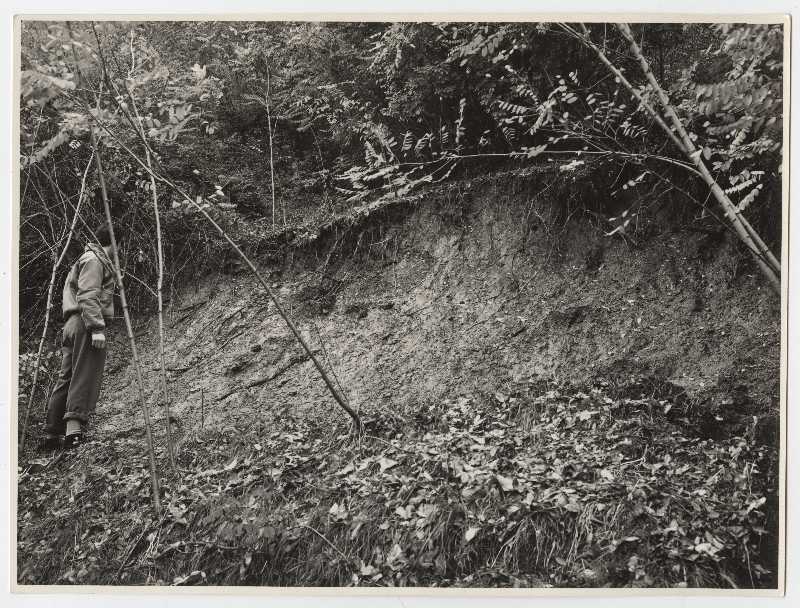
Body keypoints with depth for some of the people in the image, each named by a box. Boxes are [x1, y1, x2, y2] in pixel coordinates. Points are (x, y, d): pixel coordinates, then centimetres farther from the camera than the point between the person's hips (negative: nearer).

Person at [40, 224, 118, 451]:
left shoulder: (96, 260, 28)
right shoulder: (94, 259, -3)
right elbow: (88, 296, -16)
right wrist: (97, 328, -22)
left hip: (71, 325, 10)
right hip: (86, 323, -10)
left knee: (66, 378, 8)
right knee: (85, 377, -15)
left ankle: (52, 434, 9)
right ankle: (74, 426, -25)